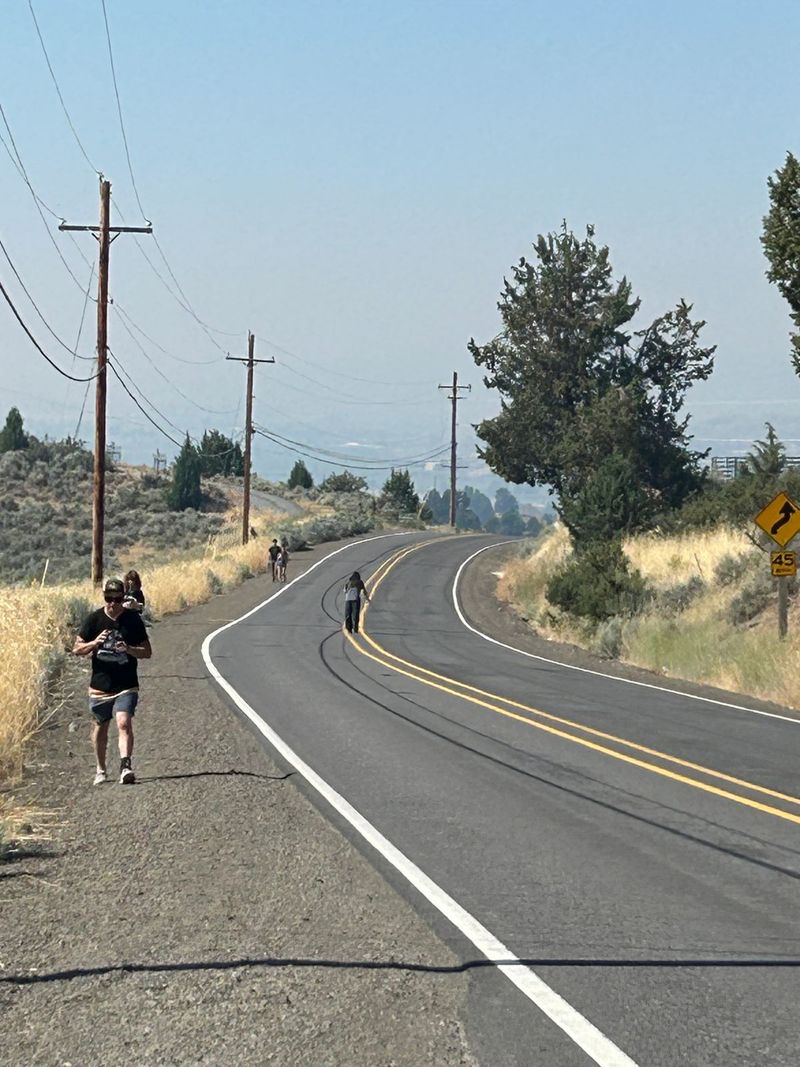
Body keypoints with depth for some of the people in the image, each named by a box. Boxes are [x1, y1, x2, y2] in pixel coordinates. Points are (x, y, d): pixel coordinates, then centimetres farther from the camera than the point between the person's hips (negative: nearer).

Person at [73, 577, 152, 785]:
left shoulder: (133, 619, -2)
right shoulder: (94, 619, -1)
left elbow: (147, 652, 1)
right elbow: (77, 649, 2)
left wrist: (129, 649, -18)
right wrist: (94, 643, -18)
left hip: (126, 686, -2)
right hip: (100, 686, 2)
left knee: (124, 723, -21)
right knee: (101, 727, 15)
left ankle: (125, 766, -28)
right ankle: (100, 770, 31)